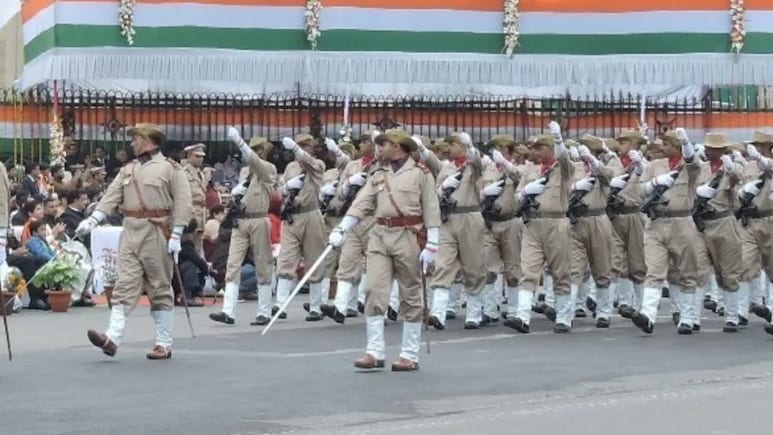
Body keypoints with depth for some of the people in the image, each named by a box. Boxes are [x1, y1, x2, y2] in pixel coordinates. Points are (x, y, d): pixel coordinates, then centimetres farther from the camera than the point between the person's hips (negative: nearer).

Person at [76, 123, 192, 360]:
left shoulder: (171, 168, -2)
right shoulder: (128, 170, 15)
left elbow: (182, 202, -9)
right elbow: (111, 196, 6)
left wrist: (176, 235, -15)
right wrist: (92, 219, -7)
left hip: (157, 233, -5)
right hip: (130, 233, 5)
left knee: (160, 289, 2)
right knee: (124, 286, -3)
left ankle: (164, 344, 9)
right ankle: (112, 338, -10)